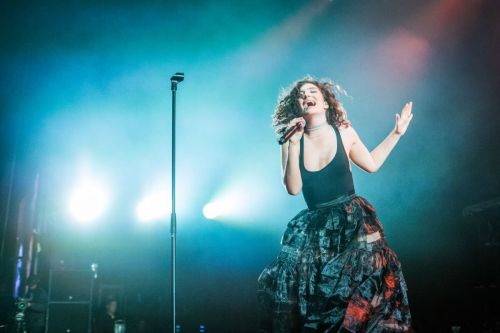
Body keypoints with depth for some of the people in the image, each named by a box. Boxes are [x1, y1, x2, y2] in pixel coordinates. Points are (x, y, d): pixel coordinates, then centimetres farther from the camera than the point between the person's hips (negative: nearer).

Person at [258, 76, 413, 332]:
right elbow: (293, 189, -10)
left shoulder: (343, 132, 2)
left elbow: (371, 163, 15)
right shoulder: (292, 141, 0)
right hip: (314, 226, 1)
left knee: (369, 276, -19)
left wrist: (396, 133, 12)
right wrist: (293, 145, -19)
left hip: (353, 218, -1)